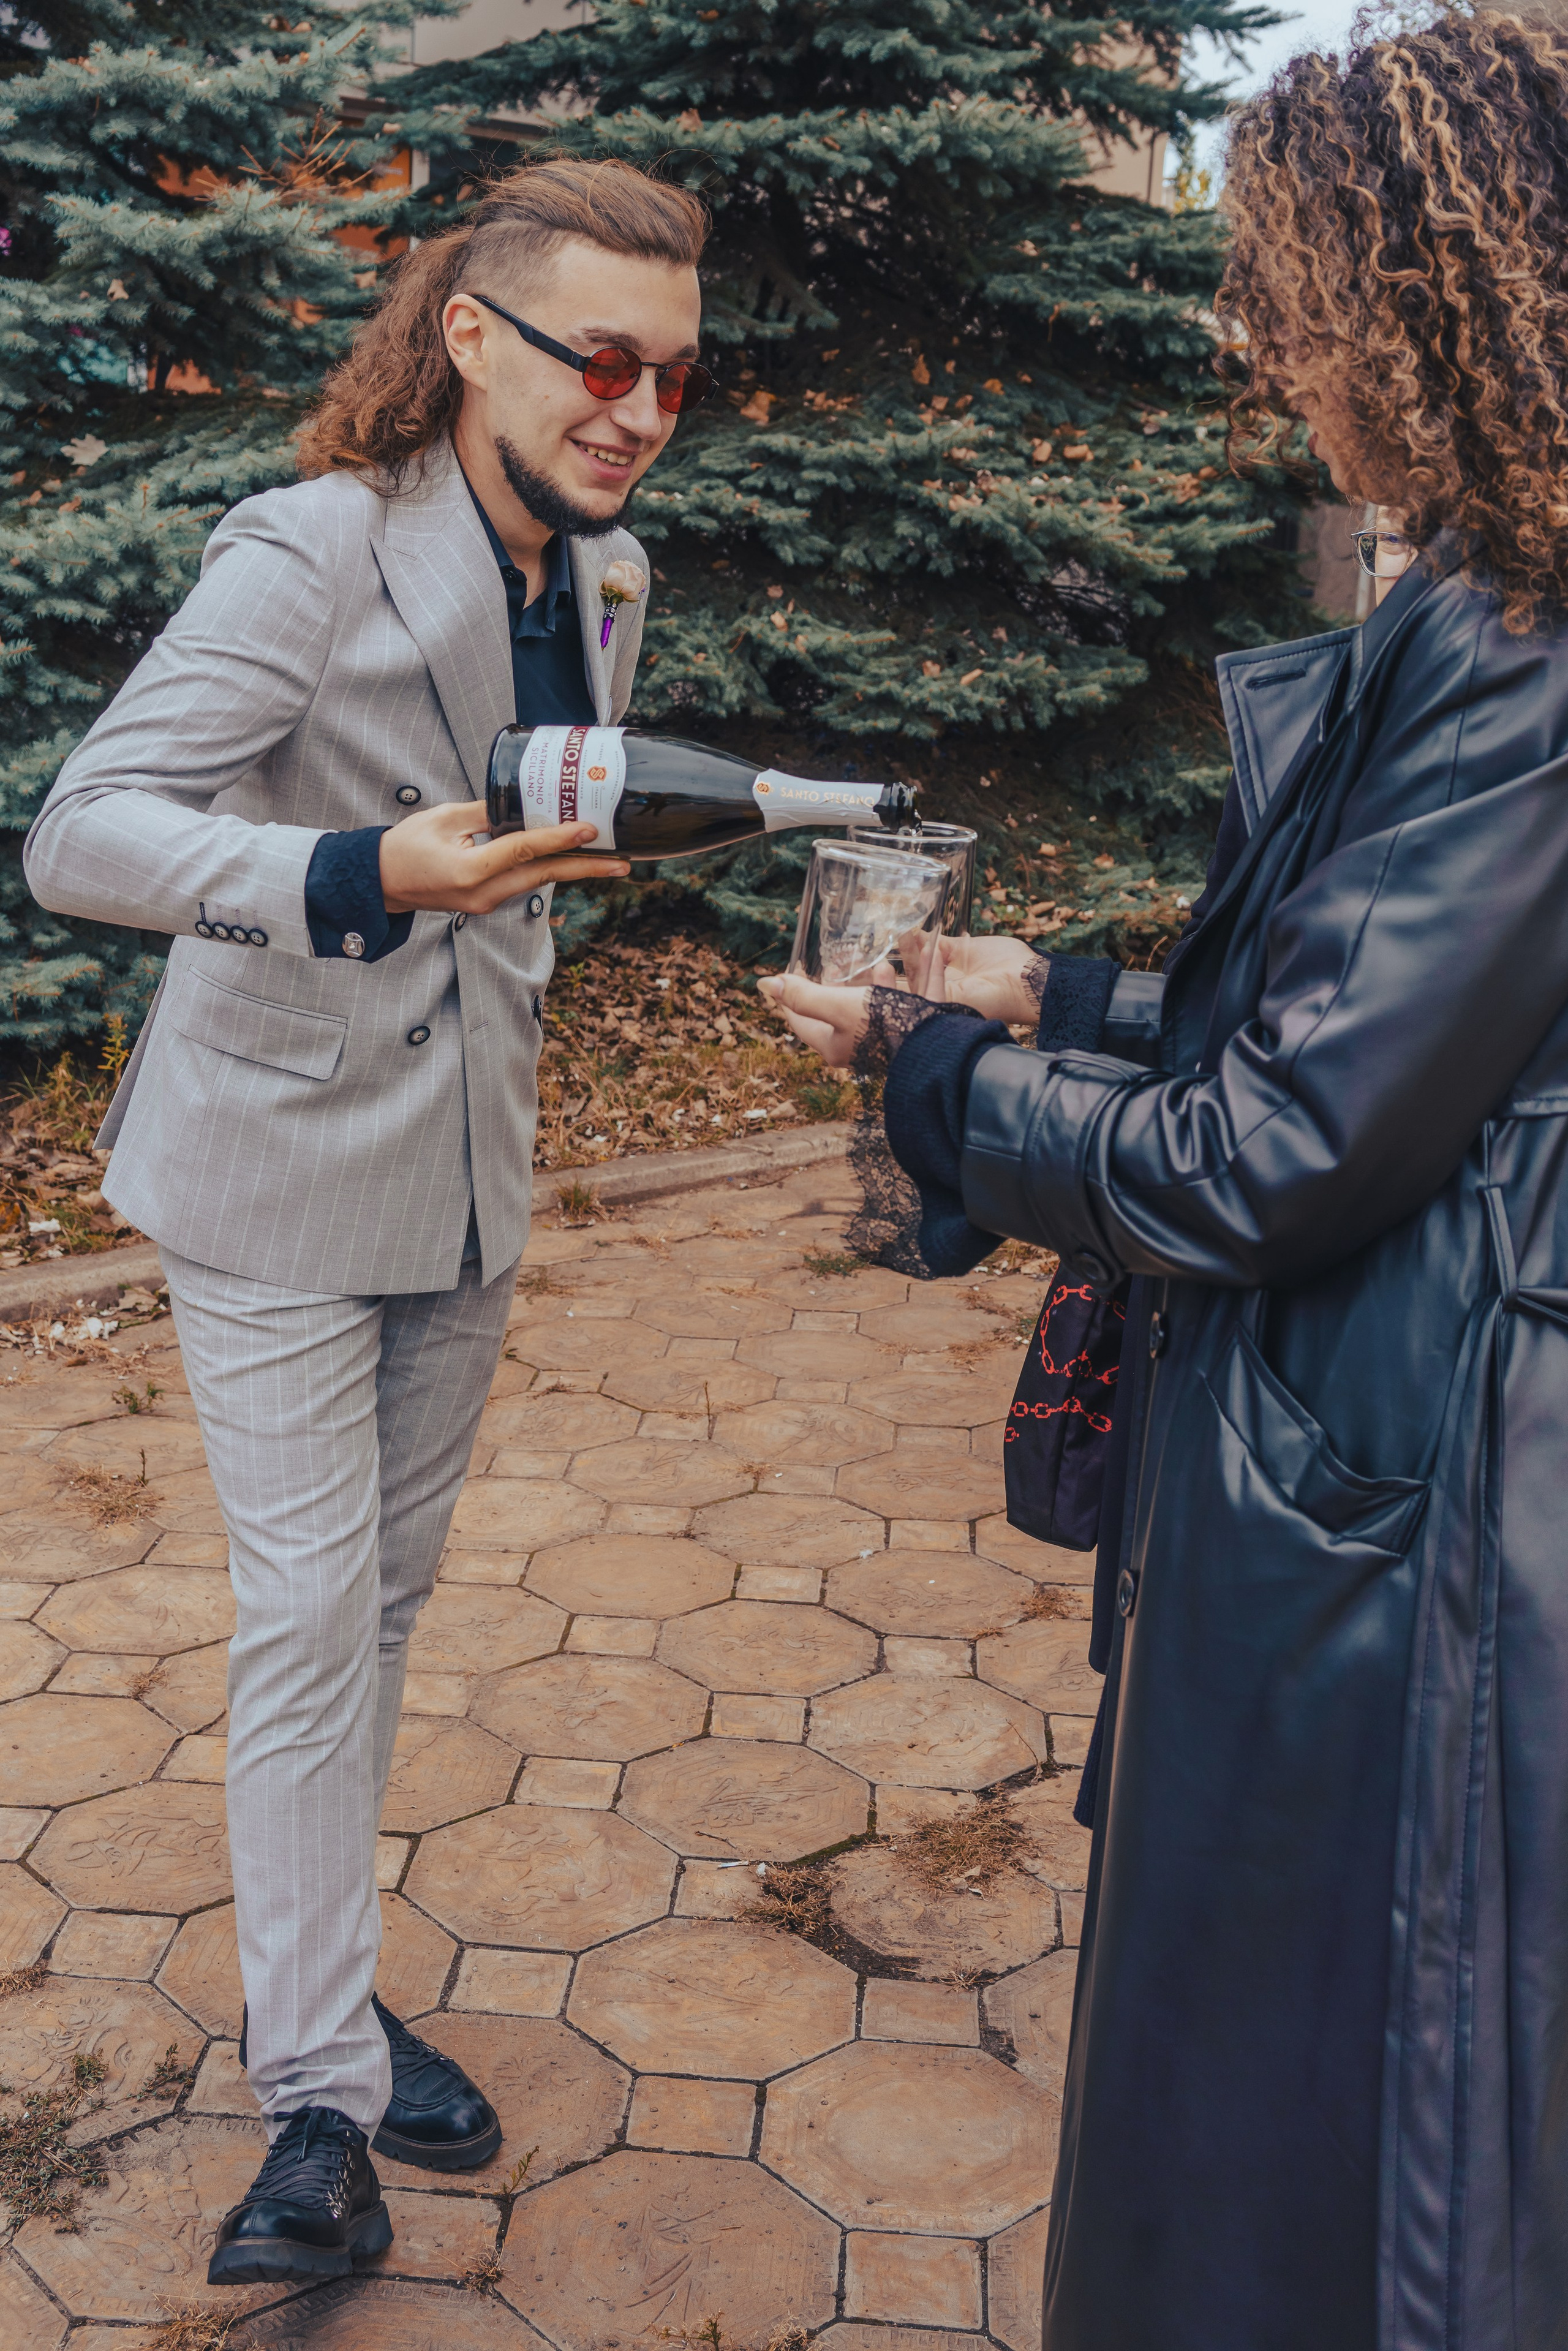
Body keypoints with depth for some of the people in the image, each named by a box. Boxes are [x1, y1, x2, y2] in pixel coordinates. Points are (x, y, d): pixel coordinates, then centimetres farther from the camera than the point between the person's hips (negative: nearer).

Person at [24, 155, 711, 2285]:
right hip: (277, 1161, -6)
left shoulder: (604, 576, 2)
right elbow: (82, 832, -26)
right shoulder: (313, 553, -19)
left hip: (468, 1167, 6)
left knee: (387, 1591, 14)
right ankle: (321, 2091, 11)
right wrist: (370, 876, -39)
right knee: (309, 1613, -4)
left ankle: (318, 1989, 31)